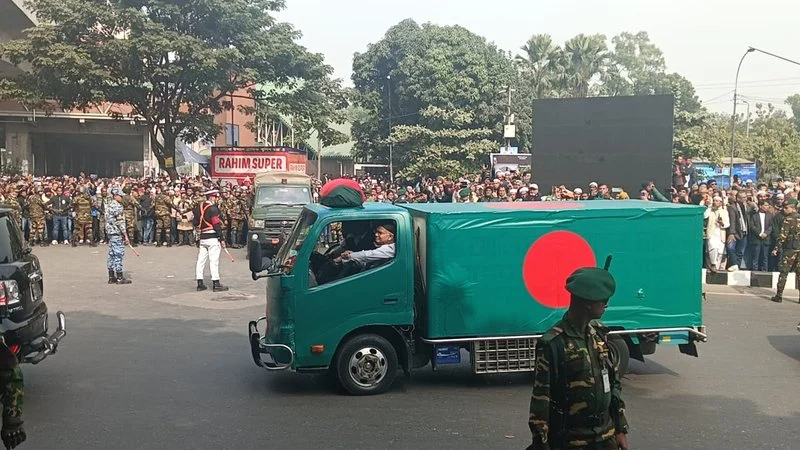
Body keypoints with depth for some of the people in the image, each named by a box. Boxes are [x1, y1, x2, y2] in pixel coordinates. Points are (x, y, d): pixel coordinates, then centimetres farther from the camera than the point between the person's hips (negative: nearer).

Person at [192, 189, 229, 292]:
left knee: (201, 260, 9)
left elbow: (195, 222, 15)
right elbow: (216, 225, -17)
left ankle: (200, 283, 13)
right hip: (212, 237, -8)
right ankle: (216, 284, -4)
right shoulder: (212, 208, -13)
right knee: (214, 261, -5)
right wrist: (222, 238, -14)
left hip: (202, 237, 8)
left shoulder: (199, 207, 11)